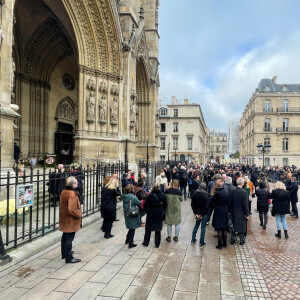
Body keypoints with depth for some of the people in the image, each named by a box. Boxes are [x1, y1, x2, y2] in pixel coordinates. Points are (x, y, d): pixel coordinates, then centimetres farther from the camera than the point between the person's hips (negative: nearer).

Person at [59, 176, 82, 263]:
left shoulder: (63, 192, 5)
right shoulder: (72, 194, -25)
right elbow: (71, 209, -30)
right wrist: (78, 214, -14)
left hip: (64, 220, 10)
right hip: (71, 220, -10)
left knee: (65, 236, 21)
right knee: (69, 238, -2)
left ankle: (64, 254, 36)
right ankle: (69, 258, 5)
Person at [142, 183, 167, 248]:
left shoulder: (149, 196, -14)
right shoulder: (162, 195, -6)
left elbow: (145, 206, -7)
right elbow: (165, 205, 3)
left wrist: (147, 211, 11)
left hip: (150, 214, -2)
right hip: (159, 214, 2)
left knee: (148, 229, 12)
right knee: (158, 229, 10)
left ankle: (146, 242, 20)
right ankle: (157, 244, 15)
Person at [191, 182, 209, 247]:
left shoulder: (195, 193, -3)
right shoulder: (206, 194, -14)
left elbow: (192, 204, -5)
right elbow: (206, 206, -18)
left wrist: (196, 213, -4)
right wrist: (201, 214, -12)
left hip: (197, 213, 4)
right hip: (204, 213, -4)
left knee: (196, 225, 22)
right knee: (203, 227, 6)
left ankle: (193, 240, 27)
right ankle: (201, 243, 11)